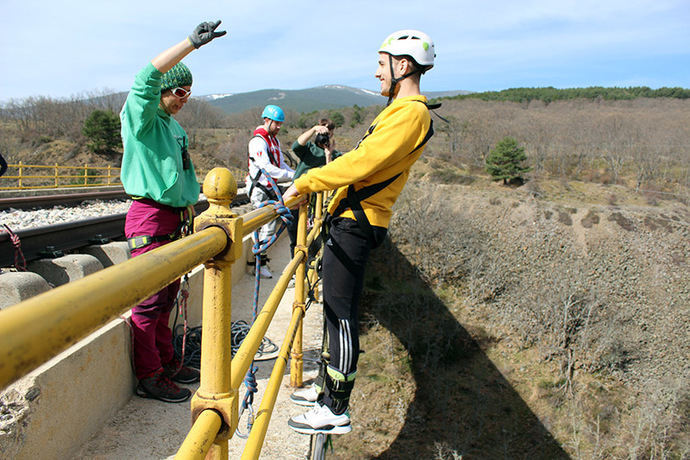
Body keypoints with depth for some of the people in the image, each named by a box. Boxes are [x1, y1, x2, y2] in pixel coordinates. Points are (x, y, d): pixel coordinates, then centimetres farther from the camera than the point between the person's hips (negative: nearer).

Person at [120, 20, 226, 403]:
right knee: (149, 302, -4)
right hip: (149, 219, -8)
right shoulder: (139, 118, -6)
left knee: (167, 298, 14)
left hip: (173, 220, 8)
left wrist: (188, 209, 22)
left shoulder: (174, 127, 19)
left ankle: (168, 363, 25)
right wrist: (192, 42, -28)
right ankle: (149, 377, 6)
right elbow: (147, 77, -24)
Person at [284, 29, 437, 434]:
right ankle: (334, 392, 30)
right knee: (338, 313, 17)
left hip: (356, 223, -11)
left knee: (342, 315, -5)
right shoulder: (402, 110, 20)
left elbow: (360, 163, -24)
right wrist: (311, 182, 23)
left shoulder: (410, 113, -15)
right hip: (350, 219, 11)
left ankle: (336, 412, 6)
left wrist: (304, 183, -16)